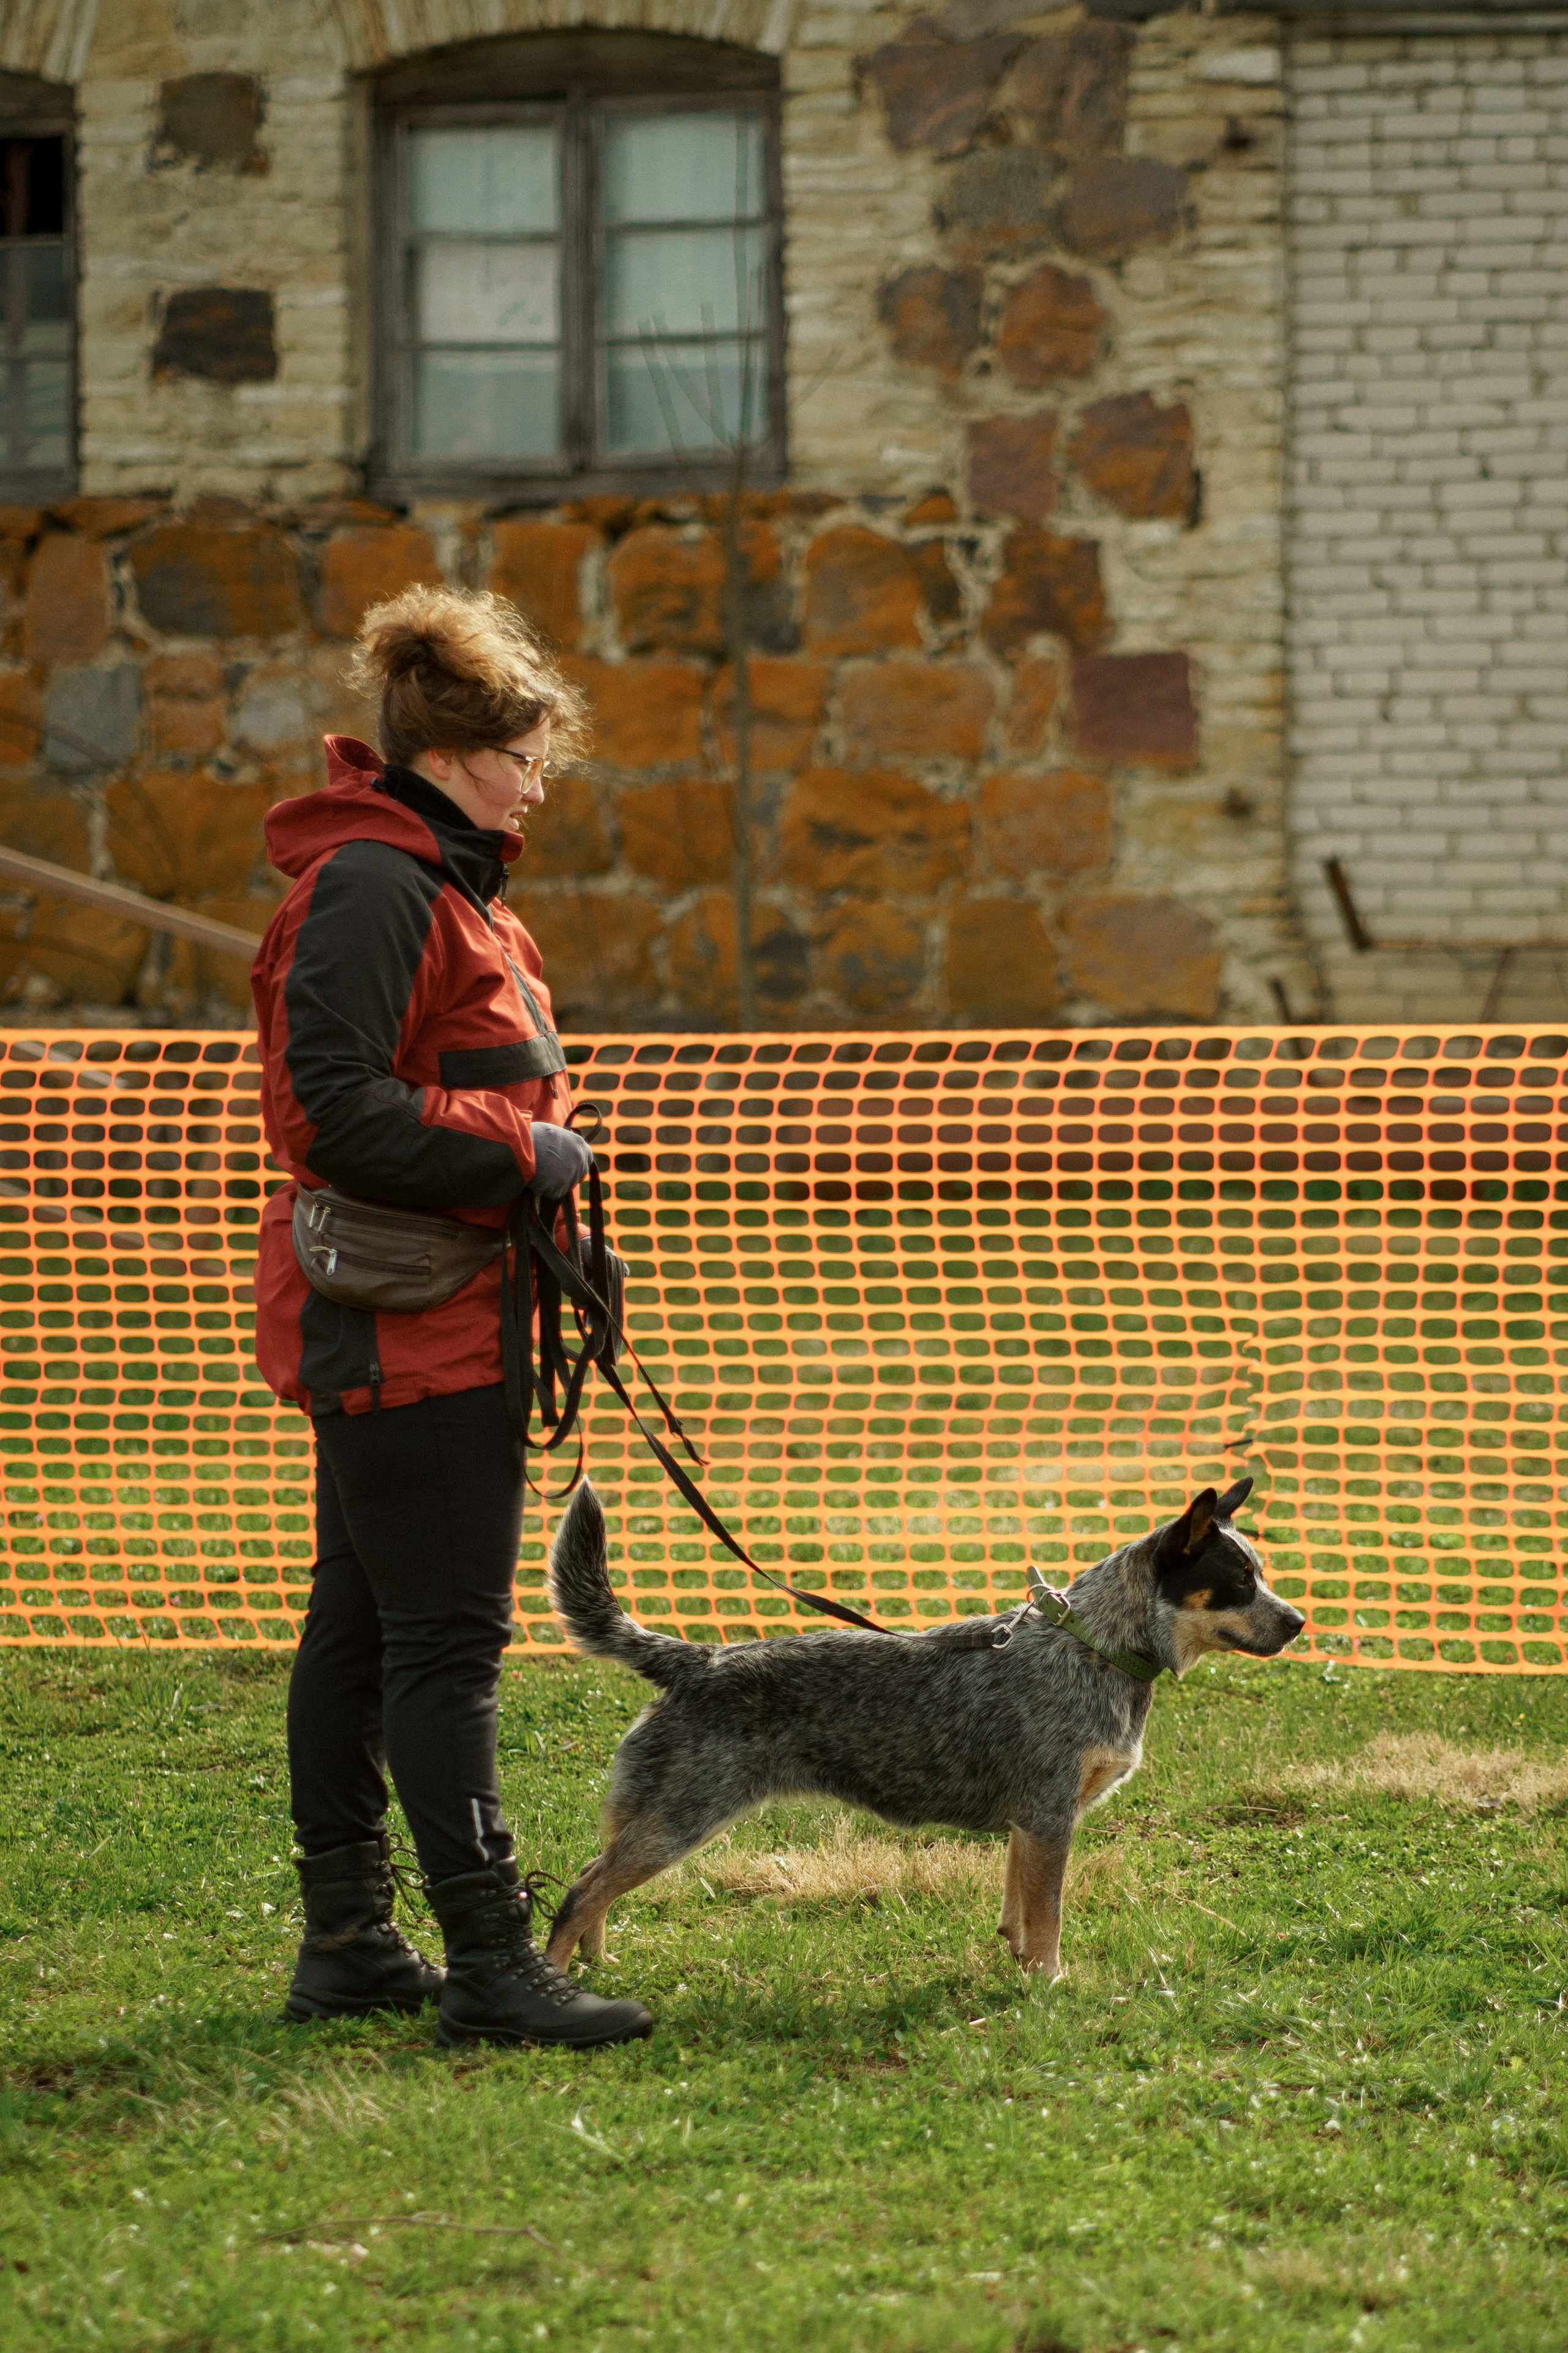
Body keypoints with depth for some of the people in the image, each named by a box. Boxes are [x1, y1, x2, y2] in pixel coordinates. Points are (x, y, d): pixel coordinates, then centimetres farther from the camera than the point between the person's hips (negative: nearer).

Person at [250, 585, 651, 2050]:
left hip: (444, 1314, 11)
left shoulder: (447, 883, 18)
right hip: (406, 1330, -11)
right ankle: (489, 1965, -10)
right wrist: (519, 1151, -16)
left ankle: (347, 1944, 19)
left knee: (361, 1628, 13)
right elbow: (336, 1112, -23)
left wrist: (533, 1152, 14)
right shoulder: (371, 887, -16)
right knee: (446, 1638, -10)